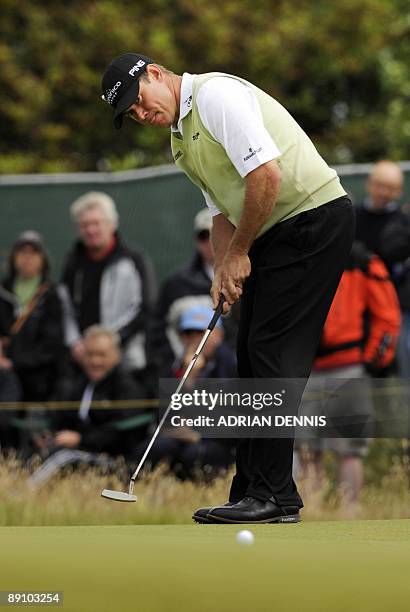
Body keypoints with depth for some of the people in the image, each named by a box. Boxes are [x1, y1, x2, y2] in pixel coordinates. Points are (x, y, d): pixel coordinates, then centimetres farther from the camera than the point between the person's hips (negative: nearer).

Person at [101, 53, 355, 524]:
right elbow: (223, 211, 20)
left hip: (314, 216, -10)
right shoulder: (181, 141, 16)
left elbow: (266, 173, -24)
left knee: (273, 352, -14)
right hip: (275, 234, 10)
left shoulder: (216, 95, -15)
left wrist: (239, 253, -14)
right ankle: (252, 492, 10)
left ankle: (276, 496, -14)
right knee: (253, 358, 8)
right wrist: (223, 271, 3)